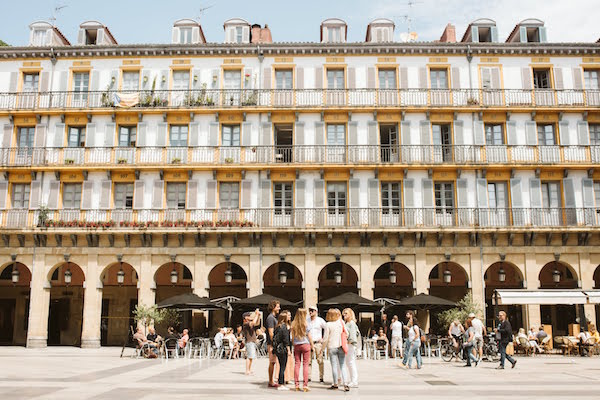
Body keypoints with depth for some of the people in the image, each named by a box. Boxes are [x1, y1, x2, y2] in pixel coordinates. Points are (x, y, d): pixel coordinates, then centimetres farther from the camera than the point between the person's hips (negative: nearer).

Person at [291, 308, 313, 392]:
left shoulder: (293, 324, 0)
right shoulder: (306, 323, -7)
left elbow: (292, 336, 5)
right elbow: (309, 335, -1)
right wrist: (312, 345, 10)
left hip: (296, 345, 3)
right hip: (305, 344, -3)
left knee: (297, 364, 7)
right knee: (305, 364, 0)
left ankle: (297, 385, 7)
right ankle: (305, 385, -2)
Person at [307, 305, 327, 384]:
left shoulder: (320, 320, 1)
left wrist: (323, 338, 1)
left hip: (318, 343, -3)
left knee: (320, 361, -5)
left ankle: (321, 377, 0)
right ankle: (308, 377, 5)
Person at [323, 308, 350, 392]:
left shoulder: (328, 324, -7)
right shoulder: (341, 322, 1)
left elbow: (326, 338, -5)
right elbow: (347, 333, 9)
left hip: (332, 347, -2)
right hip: (341, 346, 2)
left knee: (334, 366, 6)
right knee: (342, 366, 3)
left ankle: (335, 384, 13)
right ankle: (345, 384, -6)